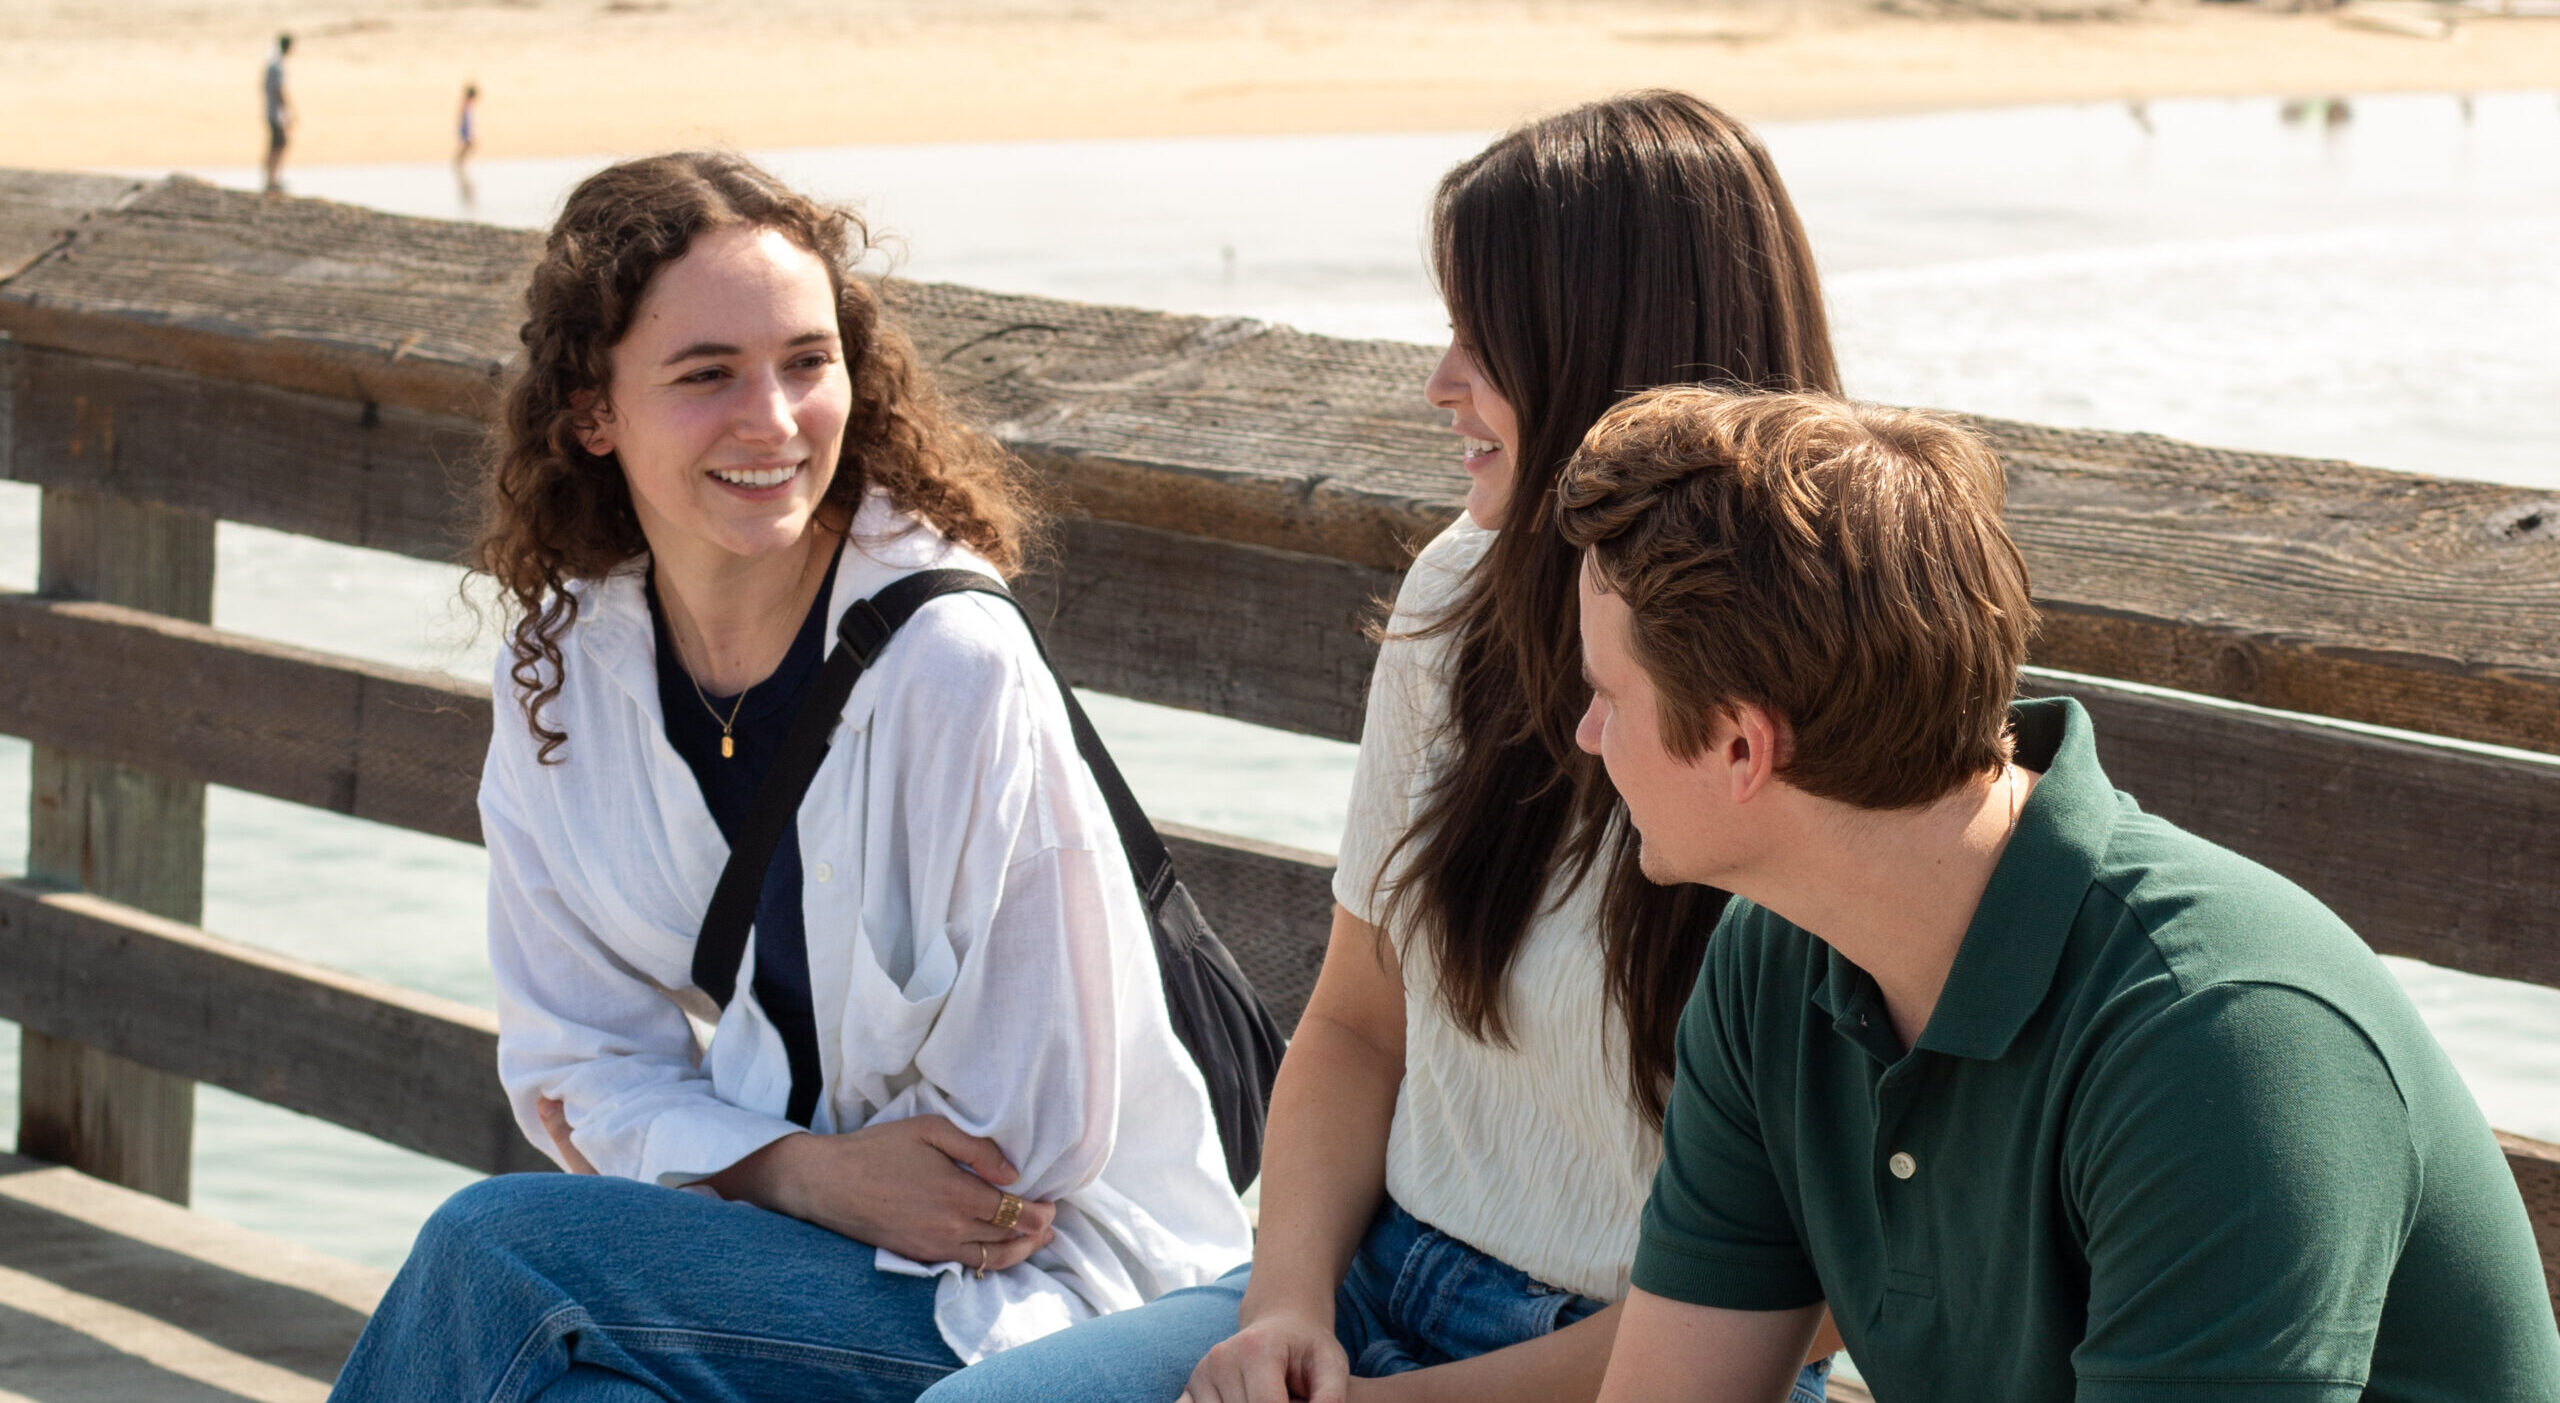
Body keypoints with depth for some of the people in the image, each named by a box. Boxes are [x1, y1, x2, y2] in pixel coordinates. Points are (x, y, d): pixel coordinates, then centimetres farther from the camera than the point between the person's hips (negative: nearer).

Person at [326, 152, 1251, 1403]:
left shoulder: (954, 666, -19)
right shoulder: (563, 669, -2)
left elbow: (1026, 1150, -13)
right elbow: (574, 1061, 2)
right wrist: (807, 1173, -14)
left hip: (1036, 1295, -5)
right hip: (802, 1237, 5)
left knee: (496, 1256, -23)